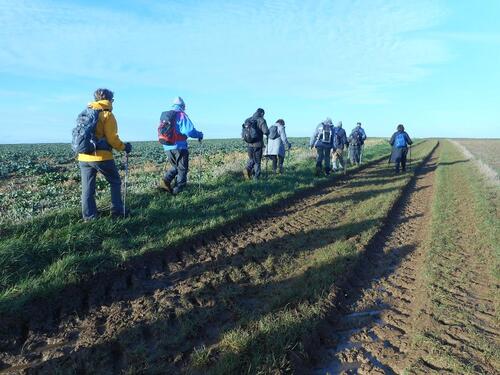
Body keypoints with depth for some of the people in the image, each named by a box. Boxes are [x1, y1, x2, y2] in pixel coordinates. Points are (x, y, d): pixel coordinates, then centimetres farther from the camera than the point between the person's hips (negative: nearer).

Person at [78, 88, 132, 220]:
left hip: (83, 157, 6)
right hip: (101, 157, -5)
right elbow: (112, 139, -10)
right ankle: (117, 212, 14)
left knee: (87, 188, 9)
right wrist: (124, 147, 4)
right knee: (115, 183, 12)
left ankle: (89, 216, 12)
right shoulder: (107, 114, -5)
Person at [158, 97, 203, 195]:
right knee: (182, 169, 7)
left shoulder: (164, 115, 11)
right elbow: (190, 131, -18)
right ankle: (177, 191, 6)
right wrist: (200, 135, 0)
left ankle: (165, 181, 4)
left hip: (167, 147, 6)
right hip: (179, 147, -6)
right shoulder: (181, 115, -9)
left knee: (175, 167, 24)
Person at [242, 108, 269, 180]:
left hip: (249, 145, 4)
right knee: (257, 162, 8)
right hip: (258, 145, -4)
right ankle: (256, 178, 9)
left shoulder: (247, 120, 9)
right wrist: (267, 132, 4)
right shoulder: (261, 120, -7)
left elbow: (243, 133, 9)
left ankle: (248, 169, -1)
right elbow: (266, 132, -18)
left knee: (251, 159, 24)